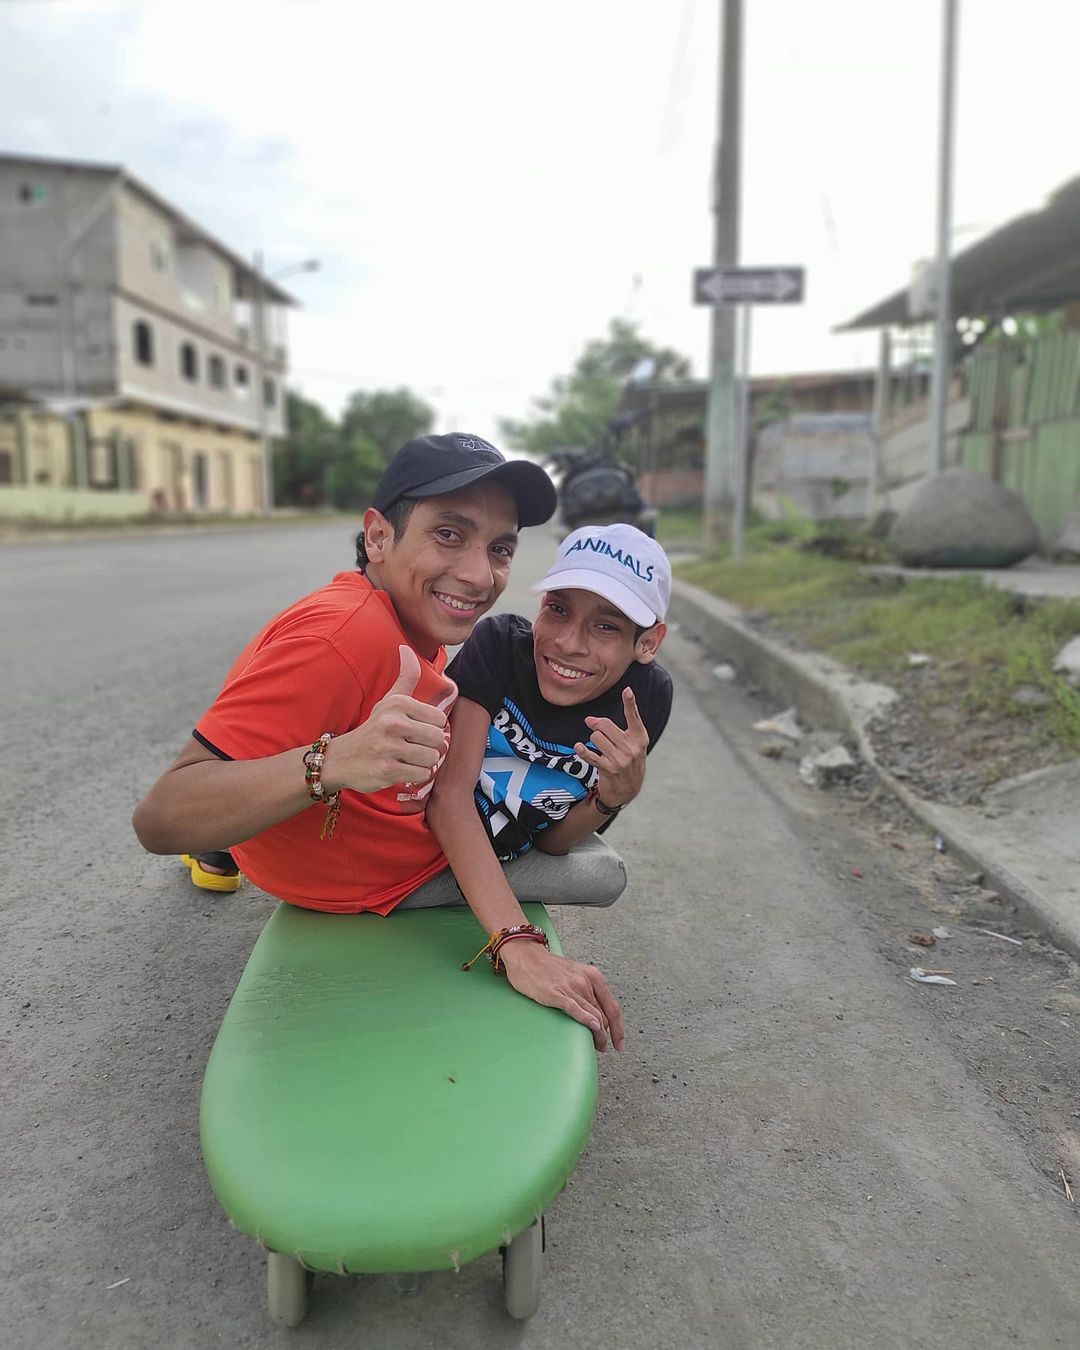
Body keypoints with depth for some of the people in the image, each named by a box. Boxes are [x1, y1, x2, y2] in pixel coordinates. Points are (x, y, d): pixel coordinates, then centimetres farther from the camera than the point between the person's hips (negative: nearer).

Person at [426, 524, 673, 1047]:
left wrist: (619, 789, -33)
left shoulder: (646, 697, -19)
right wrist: (516, 944, -44)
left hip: (495, 875, 3)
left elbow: (552, 842, -13)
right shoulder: (499, 644, -28)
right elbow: (449, 795, -34)